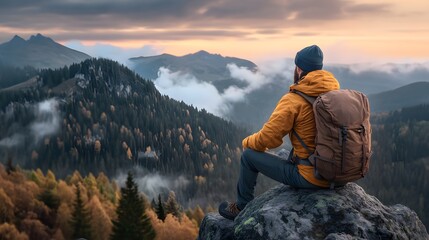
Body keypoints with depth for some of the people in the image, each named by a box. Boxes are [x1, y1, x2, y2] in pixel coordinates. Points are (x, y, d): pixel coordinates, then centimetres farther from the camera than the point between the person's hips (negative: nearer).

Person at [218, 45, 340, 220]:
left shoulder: (294, 100, -17)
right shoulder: (335, 93, 2)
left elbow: (268, 138, -15)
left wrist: (248, 142, 6)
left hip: (310, 177, -7)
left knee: (249, 155, 7)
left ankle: (242, 209, 25)